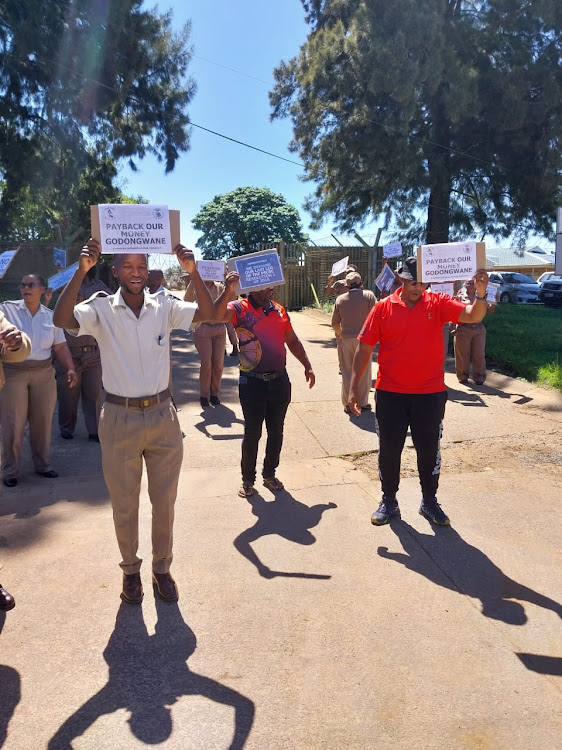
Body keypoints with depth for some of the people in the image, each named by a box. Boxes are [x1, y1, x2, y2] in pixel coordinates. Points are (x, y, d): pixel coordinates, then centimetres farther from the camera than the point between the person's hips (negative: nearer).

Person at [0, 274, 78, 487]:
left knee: (42, 422, 10)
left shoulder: (51, 316, 7)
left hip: (44, 373, 3)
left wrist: (70, 369, -3)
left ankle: (43, 464, 25)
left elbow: (60, 346, 8)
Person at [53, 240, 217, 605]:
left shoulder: (164, 306, -1)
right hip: (120, 420, -1)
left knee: (165, 501, 13)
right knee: (124, 504, 13)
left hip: (163, 416, 2)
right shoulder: (102, 309, -6)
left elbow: (208, 313, -12)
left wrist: (193, 271, -22)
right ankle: (131, 569, 36)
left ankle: (162, 568, 34)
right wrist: (81, 271, -29)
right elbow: (62, 319, -22)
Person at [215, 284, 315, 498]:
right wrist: (228, 288, -36)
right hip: (252, 382, -4)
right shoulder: (240, 308, -6)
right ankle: (248, 479, 22)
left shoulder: (279, 310, 9)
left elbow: (292, 340, 18)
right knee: (252, 433, 5)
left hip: (279, 381, 5)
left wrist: (307, 366, 13)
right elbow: (217, 315, -27)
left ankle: (269, 474, 32)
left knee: (276, 432, 13)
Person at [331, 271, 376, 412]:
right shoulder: (368, 295, -2)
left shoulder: (340, 299, 5)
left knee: (347, 372, 10)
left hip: (345, 339, 2)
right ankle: (362, 403, 13)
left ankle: (348, 403, 15)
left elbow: (334, 323, 8)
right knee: (363, 372, 8)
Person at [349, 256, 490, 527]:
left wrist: (480, 294, -36)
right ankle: (389, 502, 28)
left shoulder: (438, 304, -3)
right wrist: (354, 386, -5)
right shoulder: (383, 308, -3)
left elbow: (473, 315, -15)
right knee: (389, 450, 11)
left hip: (430, 394, 0)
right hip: (390, 394, 0)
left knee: (429, 451, 12)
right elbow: (364, 347, -2)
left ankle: (429, 502, 31)